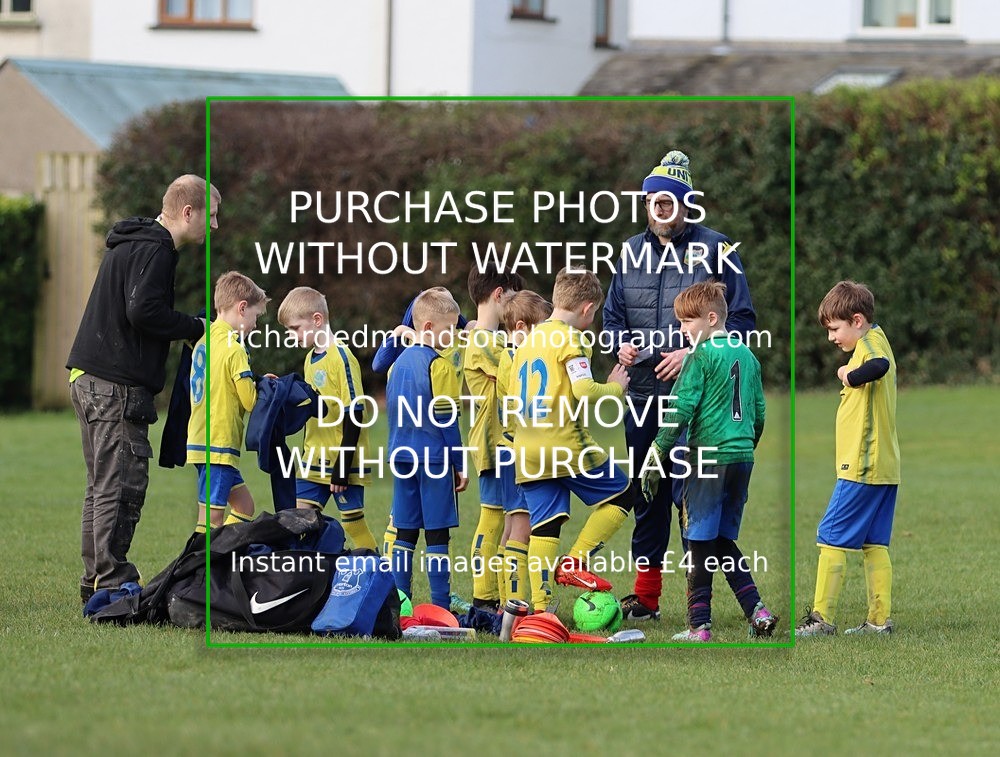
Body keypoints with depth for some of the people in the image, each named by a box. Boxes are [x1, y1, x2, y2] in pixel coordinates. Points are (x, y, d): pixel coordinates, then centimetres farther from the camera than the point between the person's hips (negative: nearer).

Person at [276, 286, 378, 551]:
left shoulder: (341, 358, -14)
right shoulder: (311, 359, 12)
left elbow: (354, 416, -17)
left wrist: (342, 465, -18)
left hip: (343, 462, -8)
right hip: (315, 462, 8)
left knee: (353, 523, -3)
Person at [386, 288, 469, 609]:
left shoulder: (399, 362, 11)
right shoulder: (439, 364, -12)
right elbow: (447, 418, -12)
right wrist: (459, 465, -6)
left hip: (402, 457, 7)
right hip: (435, 459, -7)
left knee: (405, 532, 9)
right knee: (437, 533, -4)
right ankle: (441, 606, -4)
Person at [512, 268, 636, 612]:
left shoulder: (527, 341, 15)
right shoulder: (570, 339, -8)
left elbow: (513, 396, 19)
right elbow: (584, 391, -19)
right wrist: (615, 386, -1)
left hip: (527, 451, 7)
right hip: (568, 448, -7)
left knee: (543, 526, 6)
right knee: (621, 495, 10)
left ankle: (539, 605, -3)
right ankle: (575, 562, -1)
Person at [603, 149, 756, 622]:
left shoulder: (715, 249, -5)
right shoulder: (632, 252, 11)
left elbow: (742, 319, -5)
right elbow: (613, 313, 21)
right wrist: (621, 343, -1)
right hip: (643, 392, 5)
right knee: (646, 495, 11)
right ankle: (645, 596, 19)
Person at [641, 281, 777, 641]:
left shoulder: (701, 356, -9)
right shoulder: (747, 356, 13)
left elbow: (681, 411, -14)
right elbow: (759, 413, 19)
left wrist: (656, 458, -10)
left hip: (708, 457, -7)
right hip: (743, 457, 7)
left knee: (700, 542, -1)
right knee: (724, 542, 16)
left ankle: (699, 625, -2)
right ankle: (757, 611, 4)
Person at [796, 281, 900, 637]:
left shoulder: (870, 341, -12)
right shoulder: (876, 341, 18)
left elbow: (880, 366, -34)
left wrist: (850, 376, -20)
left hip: (861, 467, -10)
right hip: (884, 467, 10)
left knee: (832, 538, -6)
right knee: (873, 543, 9)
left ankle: (822, 618, -6)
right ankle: (880, 620, 7)